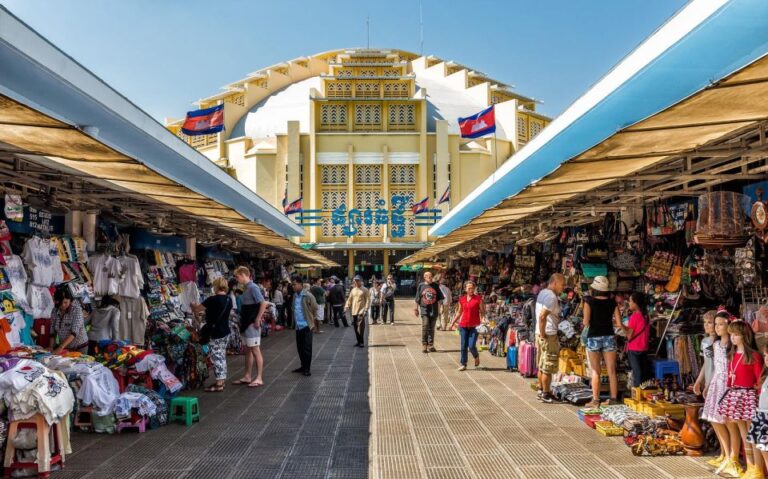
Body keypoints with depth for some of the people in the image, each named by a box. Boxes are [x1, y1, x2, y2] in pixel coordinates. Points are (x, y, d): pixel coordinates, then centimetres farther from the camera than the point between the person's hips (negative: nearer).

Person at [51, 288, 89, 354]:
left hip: (79, 347, -4)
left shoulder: (76, 309, -17)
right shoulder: (55, 311, -2)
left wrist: (61, 347, -32)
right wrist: (51, 346, -10)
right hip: (65, 348, 4)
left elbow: (74, 332, -24)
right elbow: (53, 331, 5)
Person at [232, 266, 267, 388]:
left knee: (255, 351, -4)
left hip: (252, 324, -9)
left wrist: (257, 320, -21)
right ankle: (247, 376, 22)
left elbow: (263, 303, -23)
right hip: (246, 324, 9)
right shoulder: (246, 288, 11)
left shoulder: (253, 288, -16)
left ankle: (259, 378, 2)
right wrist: (242, 321, 15)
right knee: (248, 351, 14)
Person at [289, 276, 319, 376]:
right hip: (298, 326, 7)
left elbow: (315, 309, -8)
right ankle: (303, 366, 24)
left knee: (307, 348, -2)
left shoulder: (308, 296, -13)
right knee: (300, 348, 13)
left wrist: (313, 322, -7)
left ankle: (307, 368, 5)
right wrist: (294, 320, 9)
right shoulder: (295, 295, 8)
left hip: (306, 326, -7)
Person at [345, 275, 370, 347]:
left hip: (361, 311, -6)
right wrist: (346, 307, 7)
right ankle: (358, 341, 19)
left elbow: (368, 300, -7)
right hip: (354, 311, 6)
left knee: (361, 327, -12)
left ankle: (362, 342, -7)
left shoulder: (365, 290, -3)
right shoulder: (353, 290, 14)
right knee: (355, 327, 8)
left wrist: (366, 309, -15)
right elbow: (349, 299, 17)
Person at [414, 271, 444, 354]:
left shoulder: (435, 285, 7)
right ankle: (424, 345, -5)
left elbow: (439, 298, 11)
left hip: (433, 310, 2)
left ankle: (430, 345, 17)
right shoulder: (421, 286, 3)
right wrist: (416, 309, 9)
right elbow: (417, 299, 8)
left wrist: (439, 307, 5)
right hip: (424, 309, -2)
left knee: (431, 328, 8)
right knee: (425, 326, -13)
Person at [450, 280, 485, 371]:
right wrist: (453, 322, 18)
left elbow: (482, 312, -1)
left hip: (474, 326, -3)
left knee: (471, 346, -6)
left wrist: (482, 320, -18)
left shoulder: (478, 298, -3)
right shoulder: (462, 299, 7)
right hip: (463, 325, 3)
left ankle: (476, 357, 25)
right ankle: (463, 364, 13)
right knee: (463, 346, 4)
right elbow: (459, 312, 18)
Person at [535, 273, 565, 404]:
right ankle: (546, 394, 5)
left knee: (542, 365, 17)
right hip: (549, 334, -10)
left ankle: (541, 390, 25)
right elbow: (542, 316, -28)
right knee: (549, 366, -1)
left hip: (541, 333, 10)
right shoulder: (552, 297, -18)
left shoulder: (542, 292, 12)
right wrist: (543, 334, -21)